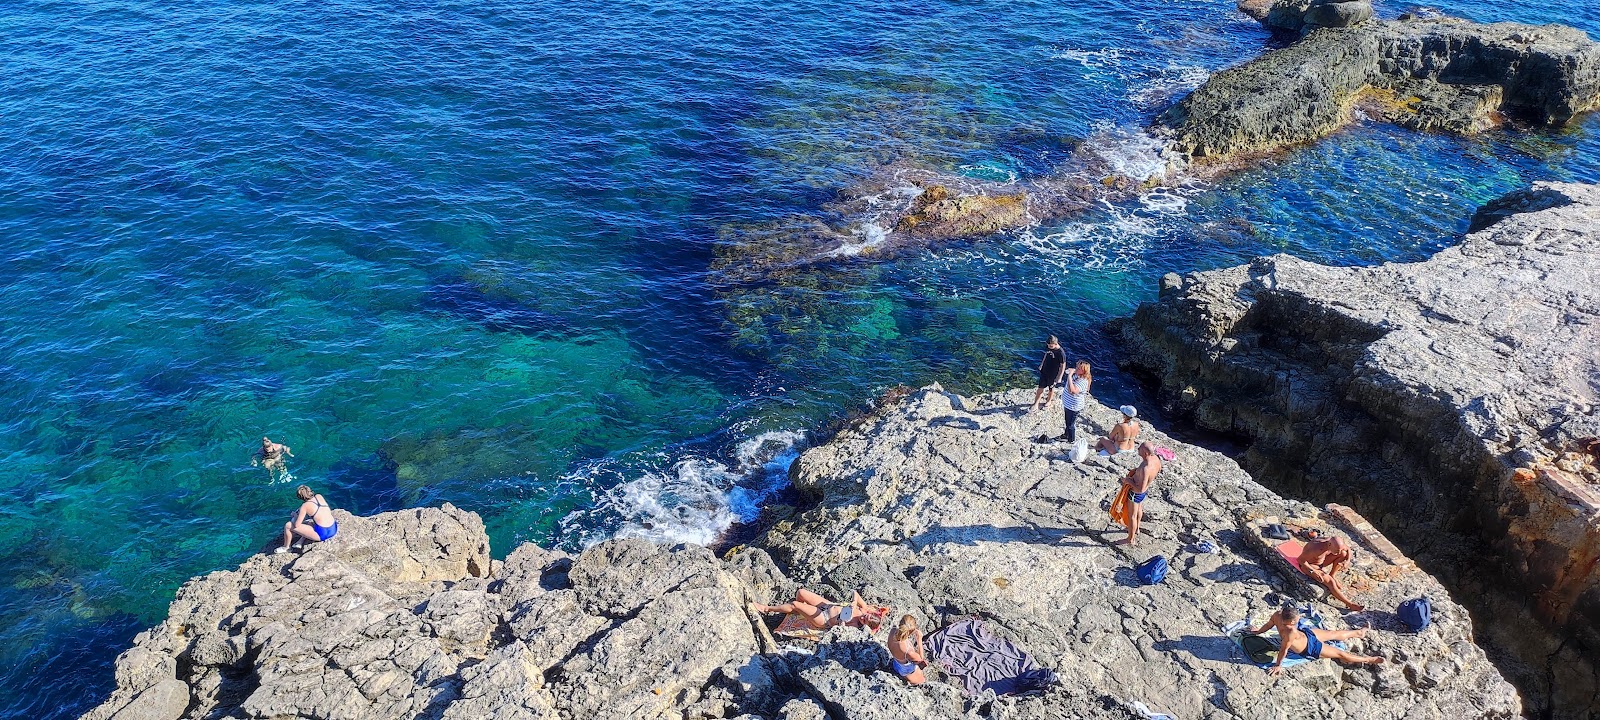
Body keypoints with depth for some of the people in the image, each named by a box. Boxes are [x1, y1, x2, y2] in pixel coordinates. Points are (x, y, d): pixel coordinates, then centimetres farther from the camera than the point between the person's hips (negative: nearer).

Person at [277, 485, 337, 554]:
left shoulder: (305, 506, -10)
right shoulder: (319, 496, 6)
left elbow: (296, 525, -9)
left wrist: (294, 516, 12)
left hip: (322, 534, -7)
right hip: (334, 530, 7)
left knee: (288, 526, 5)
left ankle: (285, 548, 25)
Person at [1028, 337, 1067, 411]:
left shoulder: (1061, 353, -30)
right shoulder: (1048, 347, -13)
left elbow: (1063, 366, -20)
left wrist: (1059, 378, -16)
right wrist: (1041, 364, 18)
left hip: (1053, 374, -5)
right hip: (1044, 371, 5)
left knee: (1051, 388, 19)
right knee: (1040, 387, 12)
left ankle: (1048, 401, 45)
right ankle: (1035, 404, 24)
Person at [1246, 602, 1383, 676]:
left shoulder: (1278, 615, -29)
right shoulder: (1291, 633, -46)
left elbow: (1268, 624, -9)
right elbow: (1283, 650, -34)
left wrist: (1258, 631, 10)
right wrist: (1278, 665, -19)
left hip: (1306, 633, 7)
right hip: (1310, 649, -7)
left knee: (1335, 634, 25)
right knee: (1340, 653, 12)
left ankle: (1358, 633, 51)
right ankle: (1368, 660, 32)